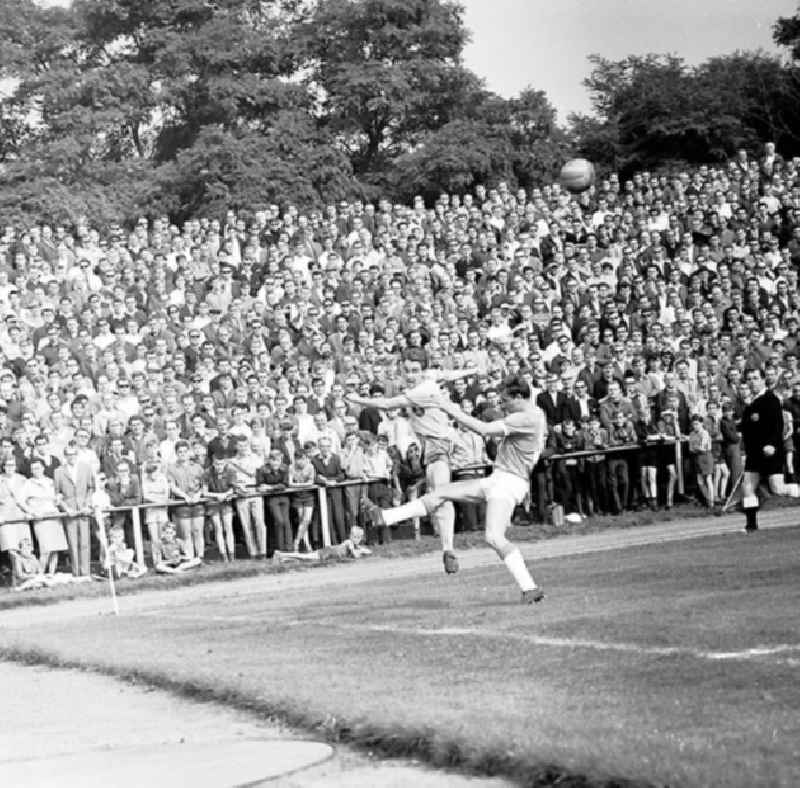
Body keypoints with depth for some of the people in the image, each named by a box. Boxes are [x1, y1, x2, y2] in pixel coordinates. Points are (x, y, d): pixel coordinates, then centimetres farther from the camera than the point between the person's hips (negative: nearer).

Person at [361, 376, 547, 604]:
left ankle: (530, 588, -17)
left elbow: (484, 429, -22)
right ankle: (384, 517, 13)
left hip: (509, 482, -10)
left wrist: (453, 411, -15)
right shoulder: (535, 415, 13)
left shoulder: (527, 418, -19)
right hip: (497, 480, 10)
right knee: (441, 493, 9)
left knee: (494, 537, -20)